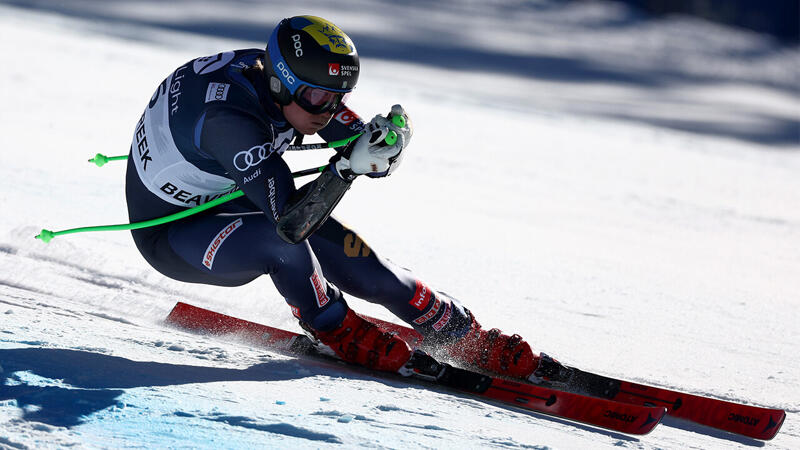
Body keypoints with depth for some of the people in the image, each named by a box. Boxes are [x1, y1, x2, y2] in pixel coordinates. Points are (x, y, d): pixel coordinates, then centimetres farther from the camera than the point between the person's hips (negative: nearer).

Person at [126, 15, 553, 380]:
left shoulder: (275, 74, -13)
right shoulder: (229, 118, -38)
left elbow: (373, 158, -7)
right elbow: (289, 223, -39)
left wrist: (387, 145, -29)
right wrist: (348, 167, -46)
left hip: (227, 200, 8)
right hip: (169, 235, -7)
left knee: (357, 264, -6)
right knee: (279, 240, -34)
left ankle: (464, 338, 6)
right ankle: (338, 333, -7)